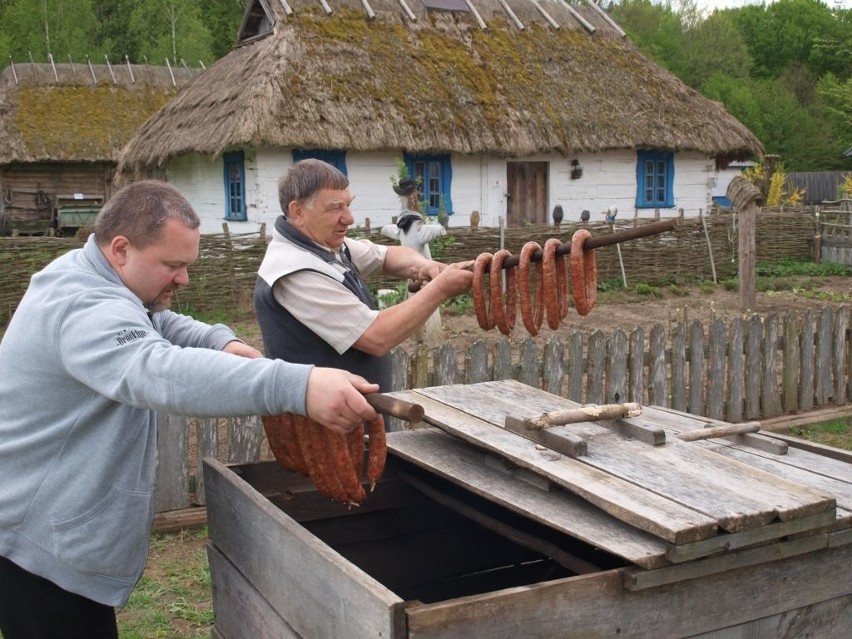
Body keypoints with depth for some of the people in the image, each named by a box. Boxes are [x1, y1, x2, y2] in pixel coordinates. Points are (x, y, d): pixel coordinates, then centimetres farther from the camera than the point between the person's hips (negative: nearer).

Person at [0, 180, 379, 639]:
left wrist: (220, 342, -2)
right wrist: (298, 387, -58)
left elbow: (154, 324, 20)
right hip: (41, 543, -10)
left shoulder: (82, 274, 6)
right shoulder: (85, 308, -28)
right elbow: (162, 370, -47)